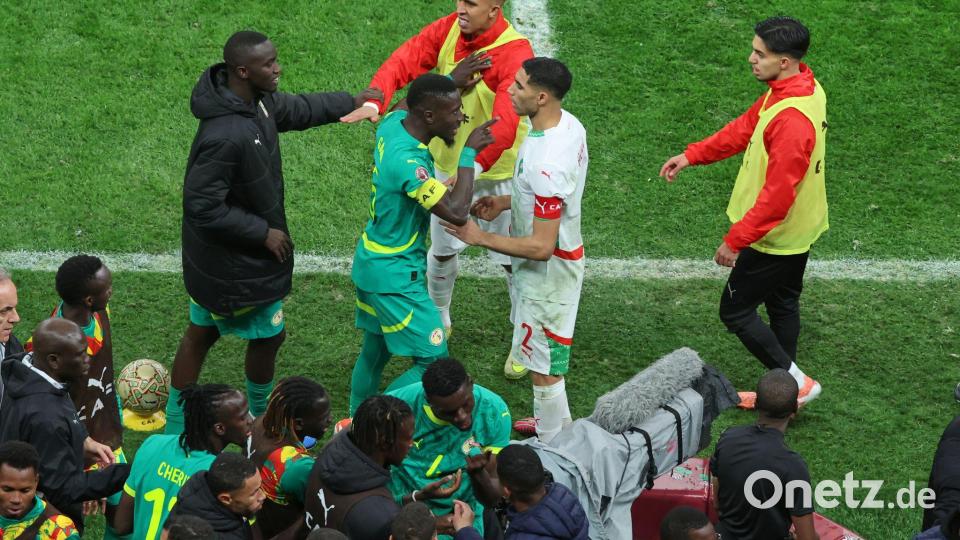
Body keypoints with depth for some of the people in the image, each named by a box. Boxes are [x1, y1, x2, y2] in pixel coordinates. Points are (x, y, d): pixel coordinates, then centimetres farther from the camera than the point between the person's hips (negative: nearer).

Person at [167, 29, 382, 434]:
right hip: (239, 264, -9)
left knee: (201, 333, 19)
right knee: (268, 336, 13)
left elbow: (296, 109, 16)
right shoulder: (224, 137, -36)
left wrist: (351, 102, 23)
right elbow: (203, 206, -31)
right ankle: (261, 417, 37)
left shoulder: (257, 101, -7)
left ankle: (175, 426, 32)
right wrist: (264, 233, -22)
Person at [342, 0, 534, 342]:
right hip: (448, 164, 5)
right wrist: (374, 102, -41)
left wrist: (474, 167, -55)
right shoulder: (448, 29, -13)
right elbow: (404, 61, -22)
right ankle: (438, 320, 45)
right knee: (442, 250, 21)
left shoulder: (515, 53, -30)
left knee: (513, 259, 10)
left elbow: (505, 121, -42)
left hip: (498, 172, -5)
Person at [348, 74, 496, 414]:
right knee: (433, 363, -2)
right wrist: (468, 153, -25)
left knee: (375, 351, 22)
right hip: (395, 275, -10)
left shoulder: (394, 122, -5)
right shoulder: (408, 163, -32)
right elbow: (456, 213, -34)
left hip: (371, 261, 10)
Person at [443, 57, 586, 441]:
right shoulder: (568, 125, -7)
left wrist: (480, 238, -23)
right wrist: (506, 202, 6)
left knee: (543, 364, 8)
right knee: (550, 353, 28)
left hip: (547, 270, -10)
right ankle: (555, 421, 47)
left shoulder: (545, 165, -37)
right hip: (564, 255, 10)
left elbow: (541, 247, -32)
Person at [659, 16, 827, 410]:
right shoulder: (794, 87, -3)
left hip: (775, 237, -10)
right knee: (782, 305, 21)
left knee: (735, 311, 4)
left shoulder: (793, 119, -34)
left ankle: (795, 382, 9)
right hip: (796, 230, 10)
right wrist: (692, 156, 7)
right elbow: (745, 127, 11)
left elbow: (777, 195, -31)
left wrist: (735, 241, -24)